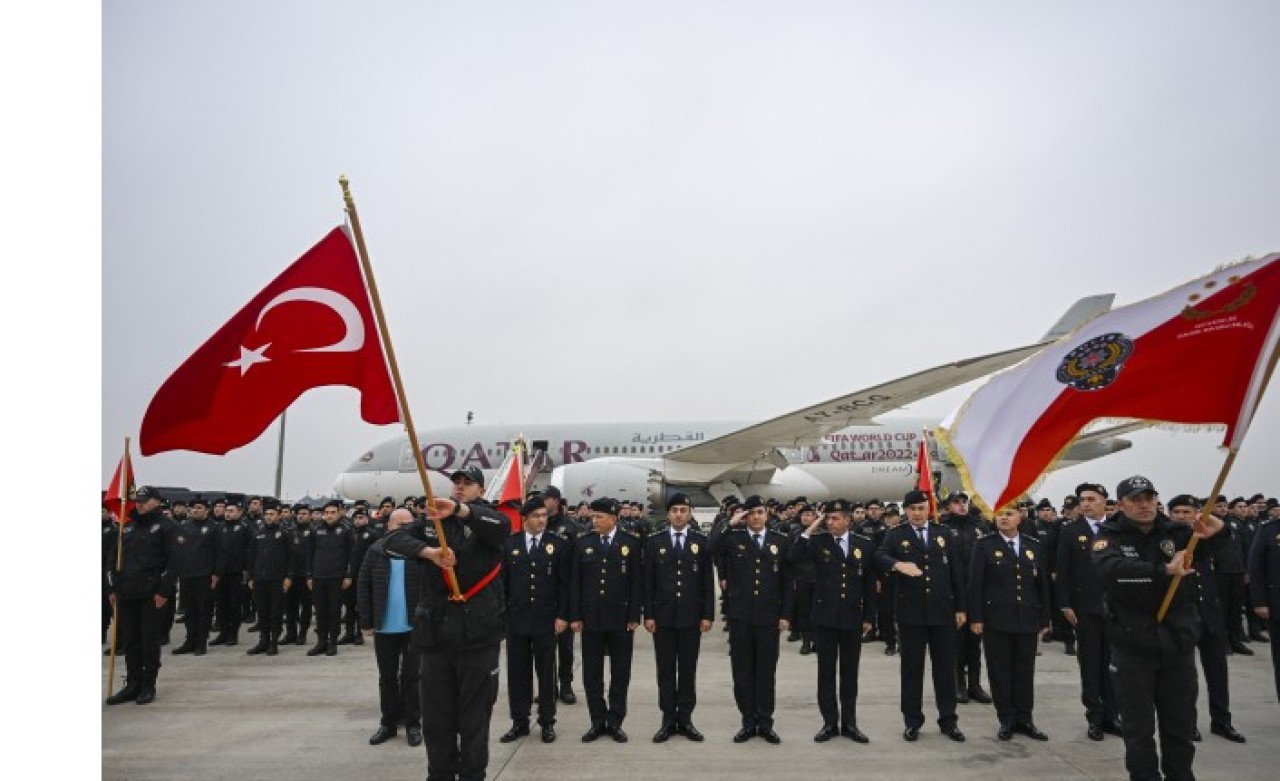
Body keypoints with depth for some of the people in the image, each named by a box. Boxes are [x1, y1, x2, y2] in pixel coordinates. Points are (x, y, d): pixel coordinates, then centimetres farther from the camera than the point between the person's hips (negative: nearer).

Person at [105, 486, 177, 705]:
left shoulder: (164, 527, -3)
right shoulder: (127, 527, 15)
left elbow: (172, 560, -9)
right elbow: (115, 558, 18)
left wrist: (164, 591, -14)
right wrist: (113, 588, 10)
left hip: (151, 594, -6)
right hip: (126, 594, 6)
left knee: (150, 640, 1)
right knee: (130, 640, 10)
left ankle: (148, 686, 10)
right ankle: (132, 685, 19)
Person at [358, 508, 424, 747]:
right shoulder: (376, 551, 0)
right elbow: (363, 587, 2)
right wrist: (366, 621, -1)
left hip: (415, 626, -2)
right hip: (384, 627, 2)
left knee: (411, 675, 6)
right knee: (387, 677, 13)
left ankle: (413, 724, 18)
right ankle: (389, 723, 26)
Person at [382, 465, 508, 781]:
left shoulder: (485, 520, 0)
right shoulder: (432, 521, 10)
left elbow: (502, 525, -25)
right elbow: (393, 539, -5)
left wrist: (459, 508, -41)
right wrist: (429, 551, -23)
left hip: (478, 633, -3)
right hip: (436, 632, 3)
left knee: (474, 716, 7)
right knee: (436, 716, 12)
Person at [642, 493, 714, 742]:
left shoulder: (701, 542, 2)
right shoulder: (654, 541, 2)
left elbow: (708, 581, 2)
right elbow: (648, 581, 2)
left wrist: (708, 614, -3)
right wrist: (648, 615, -3)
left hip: (691, 617, 0)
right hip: (663, 616, 0)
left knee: (688, 670, 7)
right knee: (665, 670, 6)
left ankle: (685, 719, 17)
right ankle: (668, 720, 15)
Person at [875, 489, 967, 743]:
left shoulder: (945, 534, 9)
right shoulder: (896, 535, 2)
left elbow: (955, 572, 9)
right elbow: (880, 556, -17)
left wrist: (960, 608, 6)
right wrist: (898, 564, -38)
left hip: (942, 610, 2)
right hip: (910, 611, -2)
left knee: (945, 666, 8)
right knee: (912, 667, 6)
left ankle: (948, 720, 19)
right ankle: (912, 721, 16)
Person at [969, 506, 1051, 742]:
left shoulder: (1035, 546, 9)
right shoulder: (984, 545, -1)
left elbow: (1042, 584, 10)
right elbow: (975, 584, -4)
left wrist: (1045, 618, 8)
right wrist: (976, 618, -9)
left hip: (1028, 620, 3)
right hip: (996, 620, -3)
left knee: (1025, 672, 8)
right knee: (1000, 672, 4)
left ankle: (1024, 719, 20)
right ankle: (1006, 720, 14)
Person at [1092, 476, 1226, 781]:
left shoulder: (1175, 532, 2)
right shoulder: (1110, 537, -7)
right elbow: (1112, 569, -27)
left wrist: (1216, 531, -33)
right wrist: (1165, 570, -37)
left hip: (1178, 644, 3)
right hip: (1133, 646, -3)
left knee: (1180, 724, 16)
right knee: (1138, 729, 8)